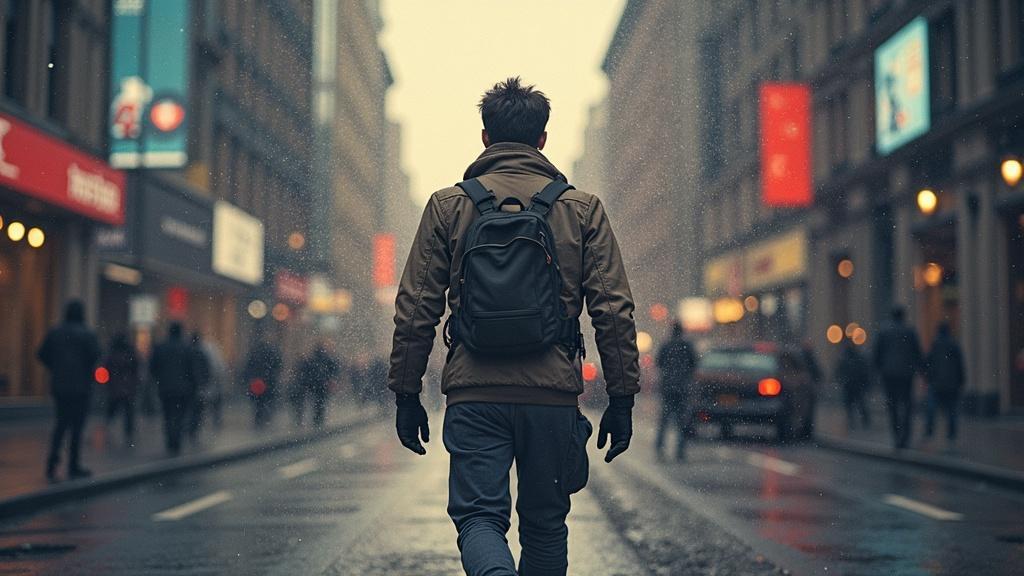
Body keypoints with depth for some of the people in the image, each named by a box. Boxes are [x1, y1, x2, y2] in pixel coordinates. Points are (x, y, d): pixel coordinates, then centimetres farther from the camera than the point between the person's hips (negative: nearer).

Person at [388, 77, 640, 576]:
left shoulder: (447, 206, 4)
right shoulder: (582, 209, 4)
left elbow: (414, 310, 2)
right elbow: (614, 311, 0)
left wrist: (406, 394, 10)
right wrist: (621, 398, 6)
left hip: (473, 395, -1)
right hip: (553, 396, 1)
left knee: (479, 516, 4)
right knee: (545, 525, 15)